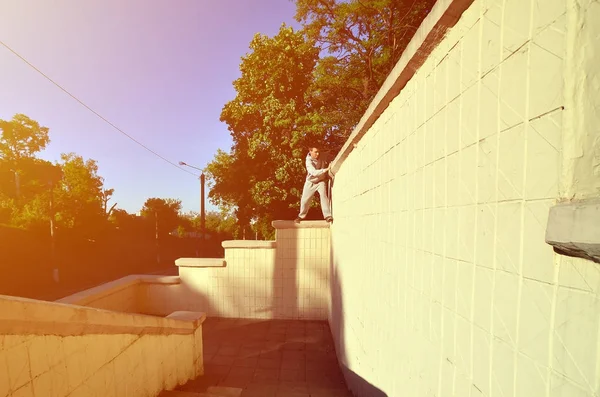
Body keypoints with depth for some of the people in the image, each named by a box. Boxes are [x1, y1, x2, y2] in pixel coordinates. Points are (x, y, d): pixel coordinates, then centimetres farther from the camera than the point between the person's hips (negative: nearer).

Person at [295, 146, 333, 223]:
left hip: (321, 181, 1)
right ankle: (301, 216, 28)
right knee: (305, 200, 4)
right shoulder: (309, 161, -21)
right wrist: (326, 169, -42)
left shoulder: (321, 159, -10)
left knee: (323, 195, -24)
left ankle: (328, 216, -25)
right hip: (310, 182, -1)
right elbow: (314, 172, -34)